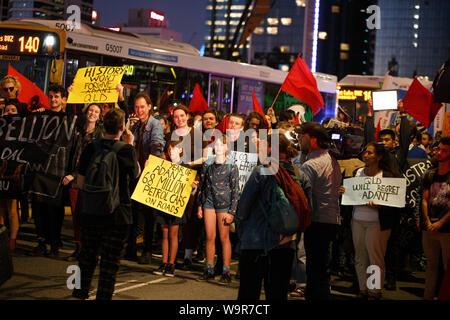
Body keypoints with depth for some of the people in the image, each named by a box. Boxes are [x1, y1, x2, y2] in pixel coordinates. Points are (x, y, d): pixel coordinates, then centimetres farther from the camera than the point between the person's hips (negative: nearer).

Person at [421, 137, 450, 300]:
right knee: (431, 264, 14)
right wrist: (428, 221, -3)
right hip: (429, 229, 5)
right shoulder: (430, 174, 11)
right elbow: (425, 199, 11)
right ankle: (428, 295, 21)